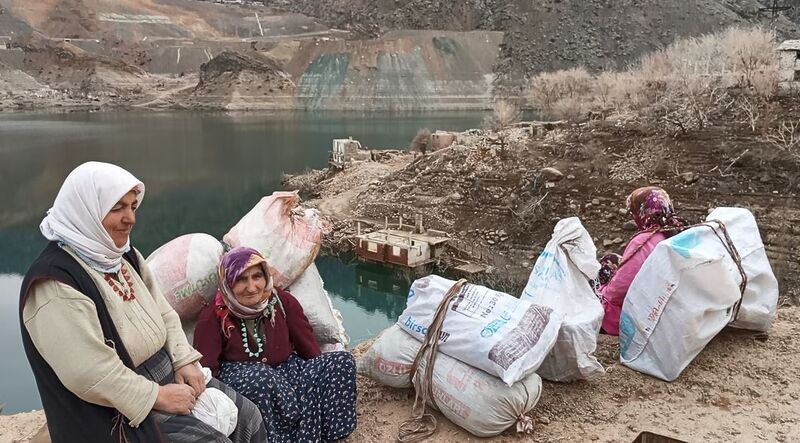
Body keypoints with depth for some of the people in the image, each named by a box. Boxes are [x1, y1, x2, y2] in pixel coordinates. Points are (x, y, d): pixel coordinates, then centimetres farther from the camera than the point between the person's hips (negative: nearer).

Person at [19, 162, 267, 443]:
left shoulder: (124, 255, 6)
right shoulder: (55, 282, -23)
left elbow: (164, 313, 12)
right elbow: (89, 373, -27)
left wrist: (184, 361, -3)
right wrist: (157, 396, -20)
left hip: (167, 374, 9)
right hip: (119, 408, -8)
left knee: (247, 416, 7)